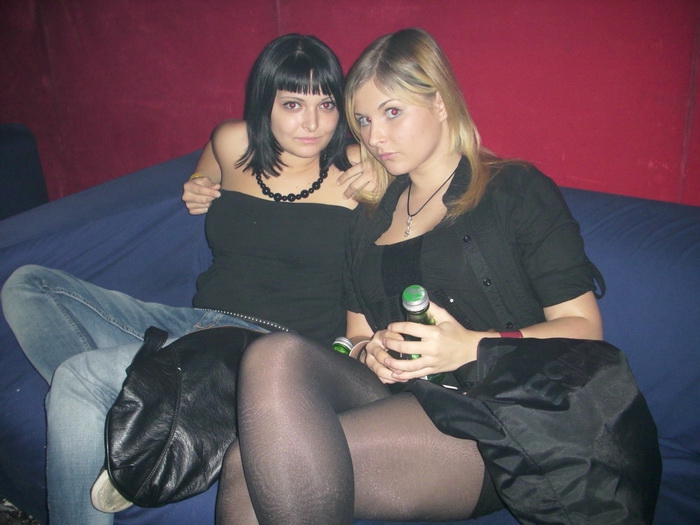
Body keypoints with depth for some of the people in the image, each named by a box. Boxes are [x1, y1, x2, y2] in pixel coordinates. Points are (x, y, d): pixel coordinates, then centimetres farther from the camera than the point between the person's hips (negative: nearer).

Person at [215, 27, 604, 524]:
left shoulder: (516, 190, 5)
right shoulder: (371, 216, 21)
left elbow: (584, 327, -1)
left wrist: (474, 347, -16)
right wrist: (373, 352, -3)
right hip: (394, 399, 5)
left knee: (249, 469, -27)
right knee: (276, 353, -29)